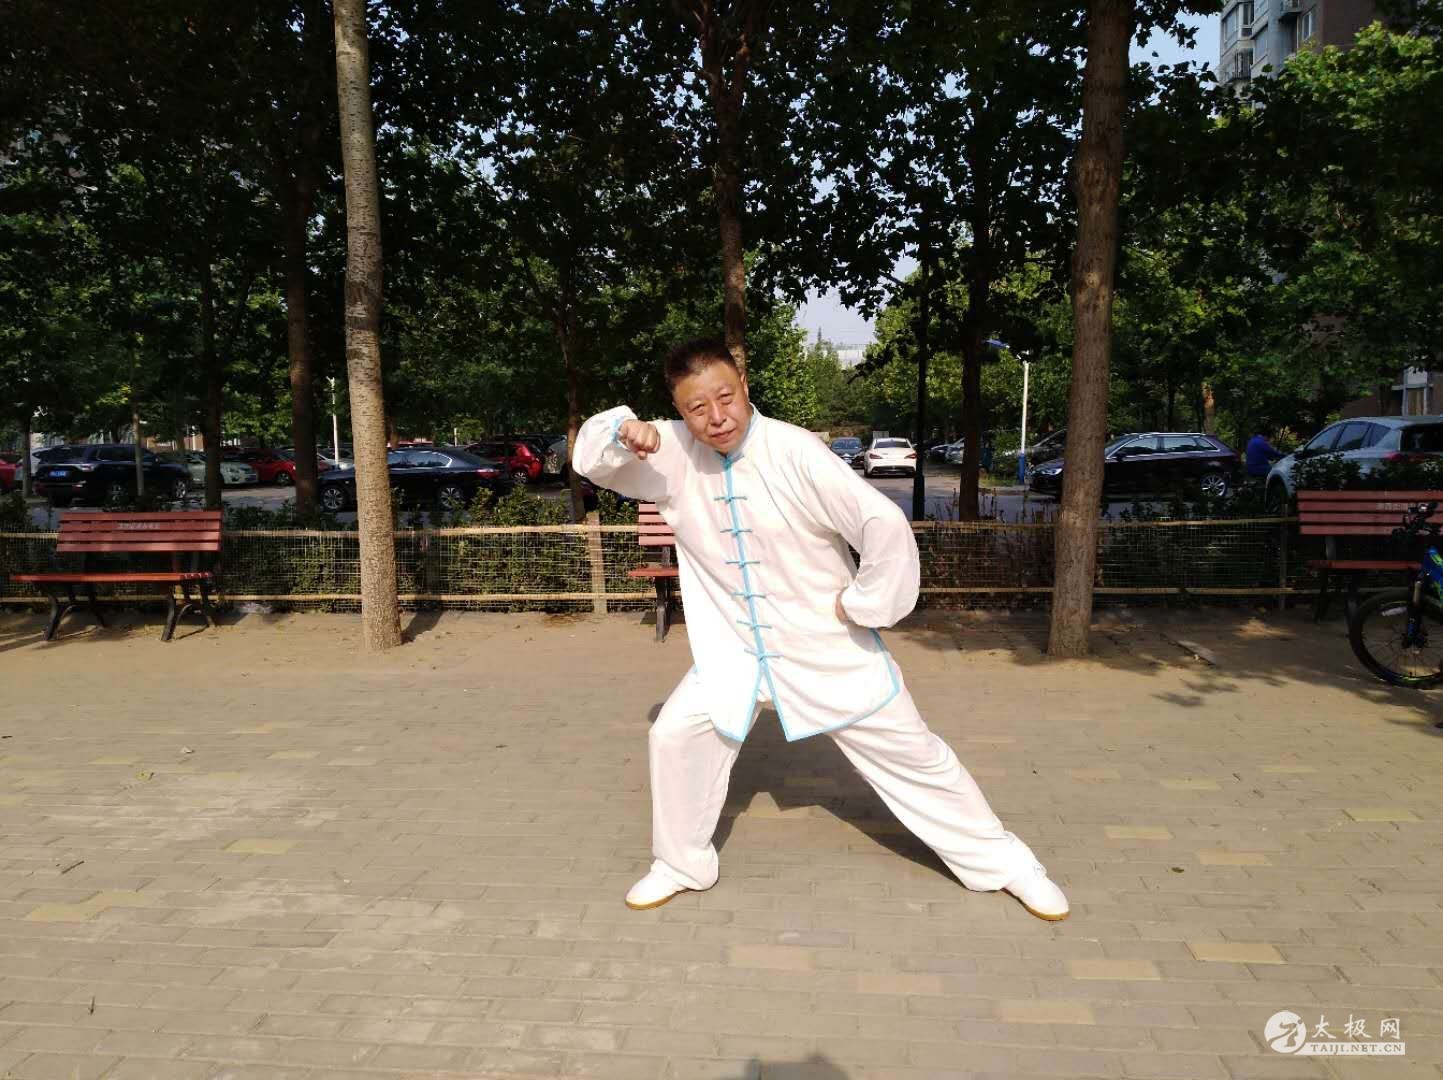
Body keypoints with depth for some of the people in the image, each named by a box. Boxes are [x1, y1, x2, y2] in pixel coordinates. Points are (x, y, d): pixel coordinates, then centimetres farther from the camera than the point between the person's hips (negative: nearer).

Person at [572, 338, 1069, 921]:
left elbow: (885, 524, -27)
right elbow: (592, 458, -4)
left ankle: (1000, 859, 25)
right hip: (736, 647, 4)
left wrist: (862, 604, -18)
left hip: (828, 648, -3)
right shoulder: (674, 454, -10)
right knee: (675, 736, -2)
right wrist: (623, 431, -25)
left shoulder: (795, 452, -24)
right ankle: (681, 863, 23)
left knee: (912, 754, 5)